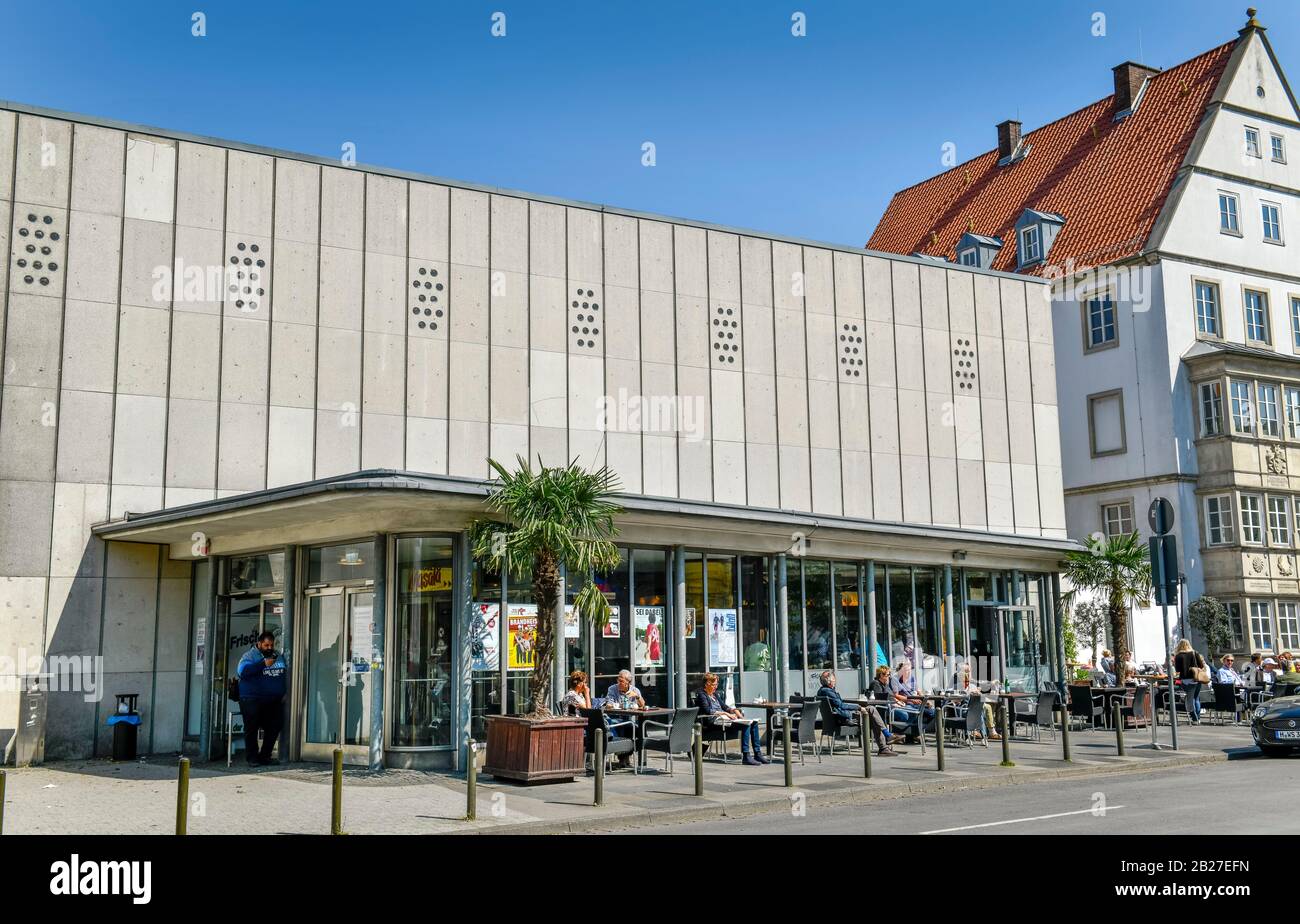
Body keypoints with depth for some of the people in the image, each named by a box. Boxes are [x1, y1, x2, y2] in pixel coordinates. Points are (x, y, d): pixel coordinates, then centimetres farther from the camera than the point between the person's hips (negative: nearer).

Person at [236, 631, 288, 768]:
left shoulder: (279, 656, 15)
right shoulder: (250, 655, -1)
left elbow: (286, 674, 24)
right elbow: (242, 671, -19)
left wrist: (285, 692, 14)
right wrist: (263, 664, -21)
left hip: (274, 701, 5)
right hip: (252, 700, -5)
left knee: (274, 727, 2)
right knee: (251, 728, -2)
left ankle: (265, 756, 15)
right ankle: (252, 758, 7)